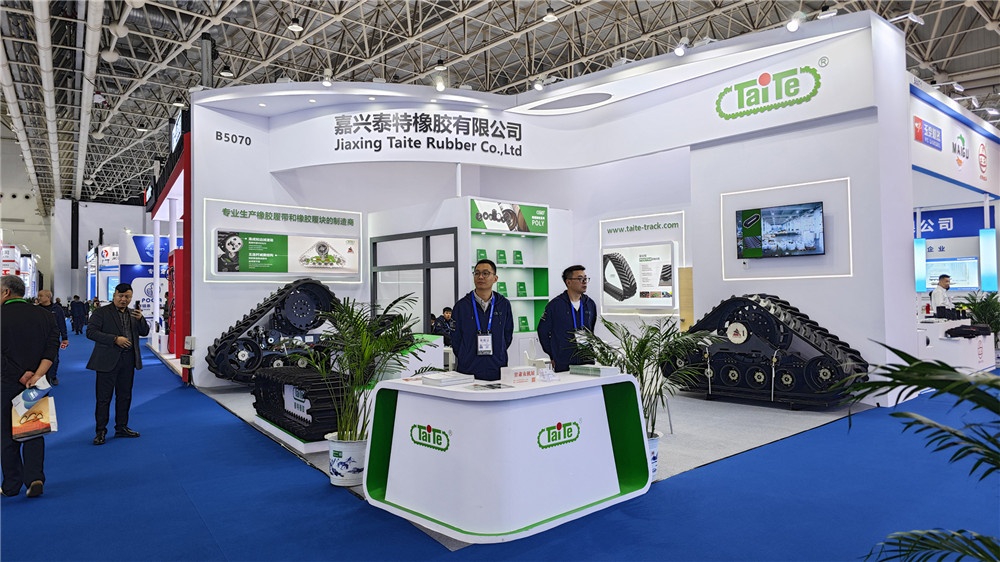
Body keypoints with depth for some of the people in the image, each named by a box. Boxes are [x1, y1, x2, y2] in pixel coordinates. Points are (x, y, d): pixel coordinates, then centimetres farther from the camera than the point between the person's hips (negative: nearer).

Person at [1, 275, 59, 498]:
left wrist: (20, 376, -10)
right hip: (36, 384, 3)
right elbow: (52, 347, -6)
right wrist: (37, 375, -13)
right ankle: (35, 478, -1)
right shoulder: (44, 315, 2)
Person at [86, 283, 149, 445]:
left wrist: (141, 319, -9)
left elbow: (144, 332, 12)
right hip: (108, 361, -5)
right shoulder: (101, 312, -4)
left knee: (125, 396, 13)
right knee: (104, 397, 1)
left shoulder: (133, 313, 12)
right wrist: (115, 339, -20)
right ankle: (101, 431, 11)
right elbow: (91, 332, -12)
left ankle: (121, 427, 25)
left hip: (128, 360, 5)